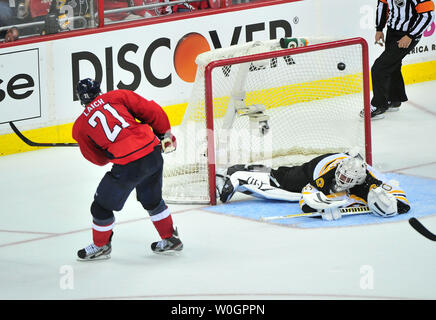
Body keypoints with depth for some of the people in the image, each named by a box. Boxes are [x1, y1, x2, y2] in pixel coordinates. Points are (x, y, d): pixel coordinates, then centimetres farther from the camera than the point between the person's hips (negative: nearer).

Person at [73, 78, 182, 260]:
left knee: (103, 204, 17)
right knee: (152, 199, 28)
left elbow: (98, 159, 16)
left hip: (127, 166, -4)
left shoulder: (80, 126, 8)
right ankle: (170, 239, 38)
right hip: (153, 153, 4)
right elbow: (151, 111, 7)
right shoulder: (117, 96, 10)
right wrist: (165, 134, 20)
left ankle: (100, 246, 33)